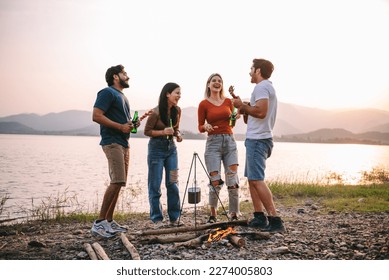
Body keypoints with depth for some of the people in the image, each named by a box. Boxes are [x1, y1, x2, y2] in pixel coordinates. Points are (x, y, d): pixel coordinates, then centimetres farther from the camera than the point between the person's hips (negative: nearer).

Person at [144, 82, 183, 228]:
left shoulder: (177, 110, 2)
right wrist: (163, 132, -22)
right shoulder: (156, 112, -15)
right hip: (156, 148, -5)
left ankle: (174, 218, 13)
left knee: (173, 183, 3)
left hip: (171, 147, 5)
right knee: (155, 185, 0)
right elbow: (147, 131, -9)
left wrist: (178, 135, -4)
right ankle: (157, 219, 10)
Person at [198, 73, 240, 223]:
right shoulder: (203, 104, 1)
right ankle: (213, 214, 15)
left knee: (233, 181, -2)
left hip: (230, 141, 3)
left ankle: (234, 215, 6)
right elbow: (200, 127, 3)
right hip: (213, 142, -3)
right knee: (215, 182, -5)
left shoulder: (228, 101, 11)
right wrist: (206, 127, -19)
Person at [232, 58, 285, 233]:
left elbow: (260, 112, -24)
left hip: (257, 139, -11)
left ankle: (275, 220, -16)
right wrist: (244, 109, 15)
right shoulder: (268, 87, 22)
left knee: (257, 180, -14)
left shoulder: (262, 87, -10)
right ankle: (259, 217, 14)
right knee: (252, 178, 13)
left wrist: (242, 105, -12)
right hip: (258, 138, 11)